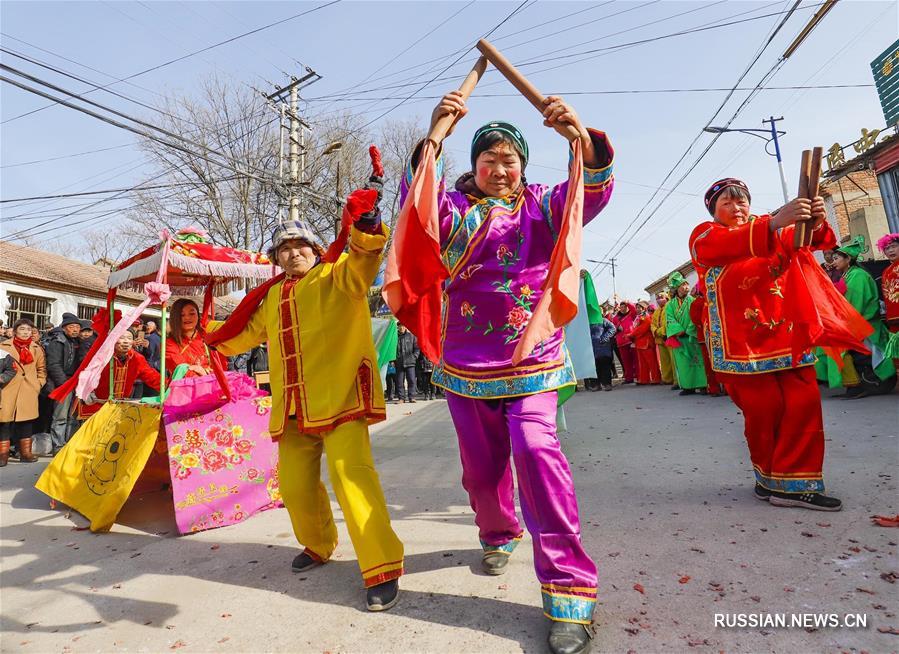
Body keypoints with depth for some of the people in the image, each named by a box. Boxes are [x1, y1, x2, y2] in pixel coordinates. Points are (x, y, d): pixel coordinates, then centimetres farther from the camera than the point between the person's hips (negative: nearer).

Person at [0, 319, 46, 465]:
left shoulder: (37, 349, 12)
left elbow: (42, 370, 15)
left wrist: (38, 385, 5)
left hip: (29, 392, 2)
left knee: (27, 422, 5)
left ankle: (25, 453, 14)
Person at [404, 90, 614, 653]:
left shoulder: (542, 205, 5)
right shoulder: (456, 208, 4)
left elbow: (594, 192, -12)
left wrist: (582, 135, -31)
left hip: (531, 358, -1)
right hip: (466, 361, 2)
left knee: (536, 448, -20)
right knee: (482, 463, 13)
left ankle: (570, 590, -7)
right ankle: (499, 535, 43)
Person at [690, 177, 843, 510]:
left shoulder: (772, 228, 16)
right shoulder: (704, 234, 2)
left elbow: (807, 241, -2)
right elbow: (727, 245, -22)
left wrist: (816, 224, -26)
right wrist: (774, 223, -38)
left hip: (787, 336, 4)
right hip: (741, 342, -4)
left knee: (804, 403, -3)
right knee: (764, 410, -3)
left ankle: (793, 483, 6)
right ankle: (769, 477, 17)